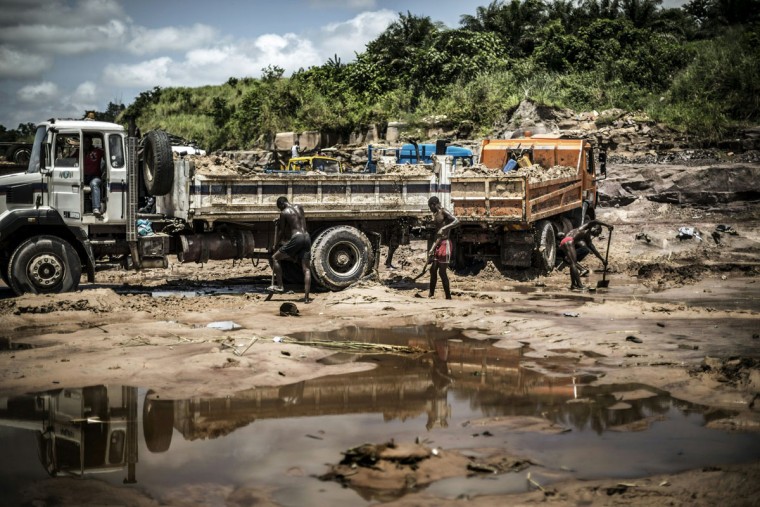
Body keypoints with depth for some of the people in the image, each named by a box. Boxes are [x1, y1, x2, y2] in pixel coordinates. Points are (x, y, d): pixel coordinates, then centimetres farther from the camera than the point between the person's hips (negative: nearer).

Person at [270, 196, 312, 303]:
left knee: (275, 258, 10)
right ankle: (306, 297, -2)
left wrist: (275, 244, 18)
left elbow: (282, 231, 6)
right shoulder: (299, 207, 17)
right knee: (306, 269, 5)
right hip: (307, 237, 6)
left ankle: (280, 286, 5)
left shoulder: (284, 213, 1)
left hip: (296, 238, -6)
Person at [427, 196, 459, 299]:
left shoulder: (444, 212, -9)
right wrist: (432, 249, 16)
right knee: (433, 269, 11)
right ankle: (431, 294, 20)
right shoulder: (436, 215, 16)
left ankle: (448, 296, -3)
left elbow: (457, 221, -25)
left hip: (445, 244, -9)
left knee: (442, 271, -8)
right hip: (438, 244, 9)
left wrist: (444, 228, -33)